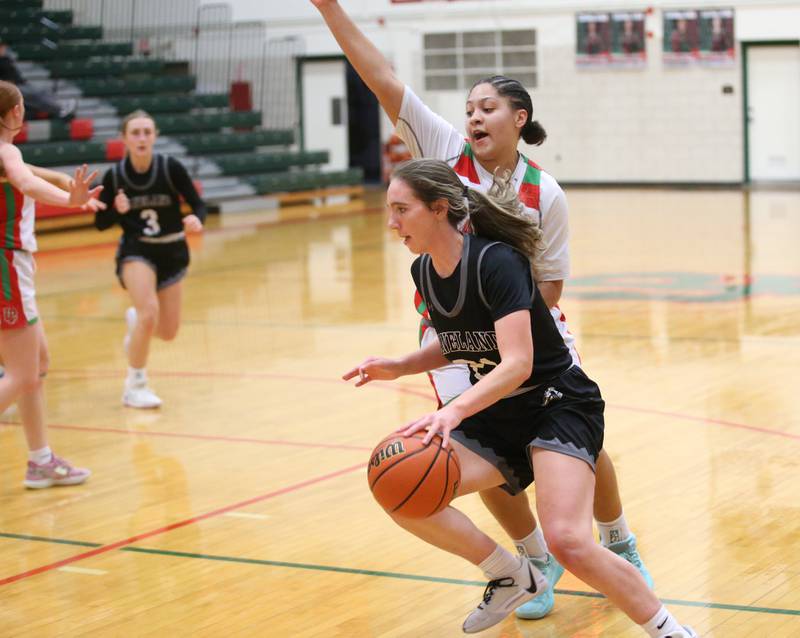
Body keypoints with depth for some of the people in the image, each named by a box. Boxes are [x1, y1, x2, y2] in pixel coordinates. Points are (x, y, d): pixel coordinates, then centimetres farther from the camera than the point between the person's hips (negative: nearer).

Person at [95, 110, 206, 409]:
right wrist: (118, 211, -24)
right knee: (149, 312, -25)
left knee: (167, 332, 8)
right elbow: (101, 223, -3)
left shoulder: (171, 167, -15)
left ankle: (136, 320, 45)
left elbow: (198, 205, -13)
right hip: (135, 251, -2)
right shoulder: (114, 176, -12)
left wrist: (196, 220, -35)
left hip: (172, 252, 2)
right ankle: (135, 386, -6)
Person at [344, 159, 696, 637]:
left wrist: (453, 412, -46)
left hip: (559, 405, -8)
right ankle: (514, 579, 8)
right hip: (498, 417, 8)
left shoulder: (496, 261, -22)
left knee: (568, 541, -28)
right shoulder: (424, 271, 2)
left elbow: (518, 362, -32)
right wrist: (399, 366, 3)